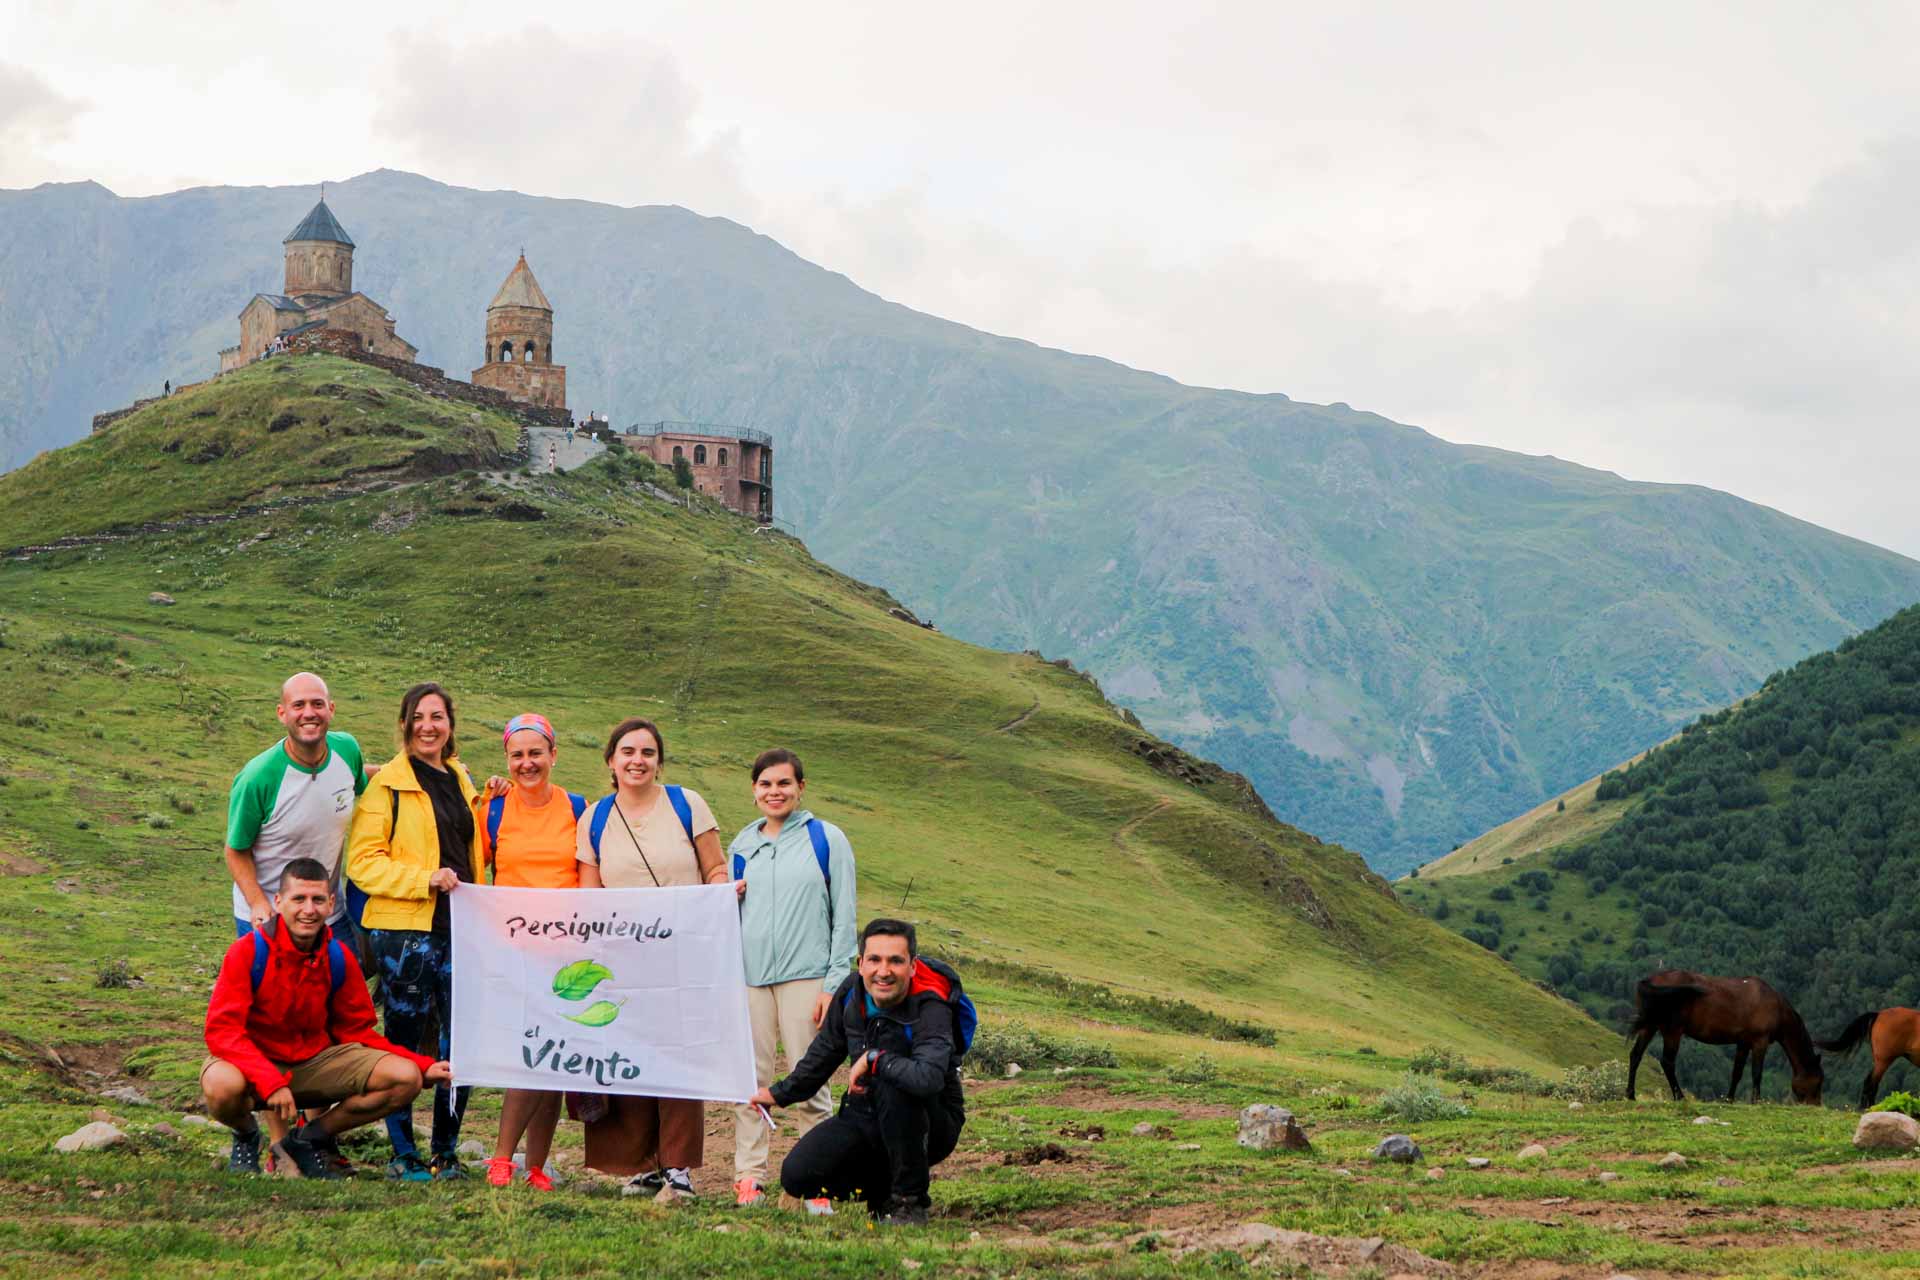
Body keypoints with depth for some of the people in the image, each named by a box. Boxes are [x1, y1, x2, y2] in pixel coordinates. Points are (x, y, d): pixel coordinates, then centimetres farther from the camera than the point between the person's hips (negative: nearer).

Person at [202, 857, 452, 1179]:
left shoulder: (339, 958, -3)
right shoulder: (249, 951, -17)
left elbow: (354, 1032, 6)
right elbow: (222, 1030, -21)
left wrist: (423, 1067, -5)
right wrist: (270, 1082, -36)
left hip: (315, 1061, 4)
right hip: (253, 1059, -4)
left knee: (404, 1078, -15)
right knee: (222, 1086, -41)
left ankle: (308, 1140, 4)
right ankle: (246, 1137, 0)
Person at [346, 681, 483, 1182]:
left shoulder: (460, 781, 18)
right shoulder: (388, 784, -3)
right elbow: (363, 862, -9)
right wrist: (425, 879, -19)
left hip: (457, 928, 6)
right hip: (403, 931, -6)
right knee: (405, 1040, 1)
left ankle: (446, 1150, 15)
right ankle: (402, 1155, 9)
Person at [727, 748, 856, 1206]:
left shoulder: (826, 840, 3)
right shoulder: (741, 846, 15)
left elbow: (844, 915, -1)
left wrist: (835, 983, -7)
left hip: (806, 976, -4)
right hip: (750, 975, 4)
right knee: (750, 1079, 1)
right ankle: (749, 1177, 6)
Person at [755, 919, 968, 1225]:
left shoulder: (930, 1010, -25)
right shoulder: (852, 991, -5)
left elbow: (929, 1078, -45)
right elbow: (826, 1049, 16)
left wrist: (874, 1059, -29)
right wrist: (782, 1093, 26)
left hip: (930, 1127, -6)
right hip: (865, 1117, 6)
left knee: (893, 1087, -37)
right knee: (796, 1175, -12)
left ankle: (909, 1200, -18)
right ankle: (883, 1187, 16)